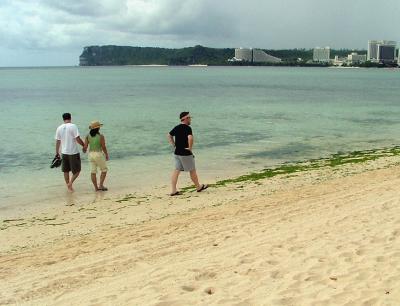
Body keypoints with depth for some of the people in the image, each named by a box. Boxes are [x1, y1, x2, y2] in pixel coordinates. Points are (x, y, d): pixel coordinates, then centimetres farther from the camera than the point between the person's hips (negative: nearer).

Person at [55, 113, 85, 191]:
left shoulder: (59, 128, 4)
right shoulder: (73, 126, -11)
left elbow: (57, 141, 9)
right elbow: (78, 139, -15)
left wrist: (57, 152, 19)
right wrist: (84, 145, 0)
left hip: (64, 152, 5)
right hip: (73, 152, -5)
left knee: (66, 171, 15)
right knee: (77, 170, 7)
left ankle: (69, 187, 21)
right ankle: (70, 183, -10)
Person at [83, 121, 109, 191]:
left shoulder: (88, 136, -2)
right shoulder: (101, 136, -14)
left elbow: (85, 147, -3)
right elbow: (103, 147, -11)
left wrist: (84, 150, 21)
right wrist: (107, 155, 4)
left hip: (91, 154, 5)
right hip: (99, 154, -5)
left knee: (93, 171, 9)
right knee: (104, 170, 12)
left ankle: (96, 187, 13)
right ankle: (101, 185, 5)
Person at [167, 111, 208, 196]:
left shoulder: (176, 128, 9)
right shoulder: (187, 128, -16)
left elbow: (169, 136, 22)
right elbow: (190, 138, -33)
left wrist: (174, 145, 18)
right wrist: (190, 148, -20)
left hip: (177, 153, 7)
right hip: (186, 153, -7)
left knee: (176, 171, 6)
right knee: (192, 170, 8)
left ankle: (174, 190, 3)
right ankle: (198, 187, 24)